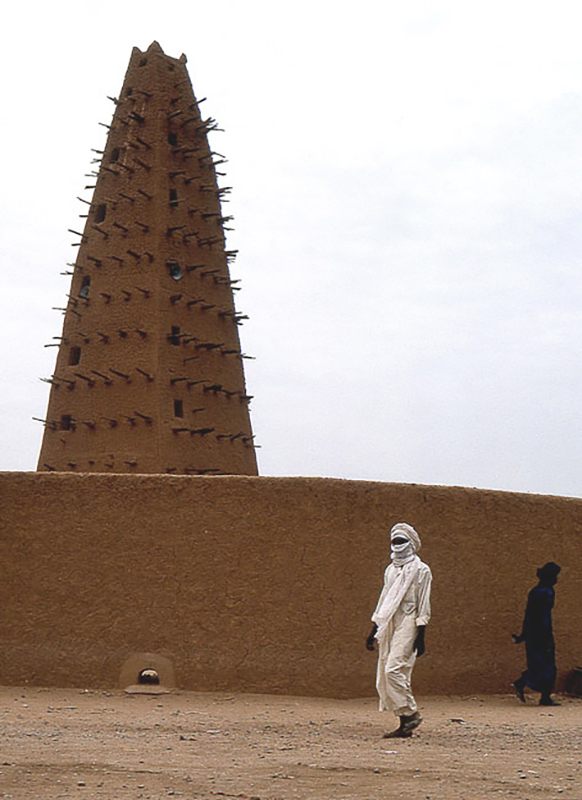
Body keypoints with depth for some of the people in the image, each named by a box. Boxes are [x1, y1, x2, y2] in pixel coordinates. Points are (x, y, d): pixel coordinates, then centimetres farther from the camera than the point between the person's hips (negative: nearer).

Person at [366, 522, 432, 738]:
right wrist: (374, 631, 22)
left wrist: (420, 636, -11)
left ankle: (411, 714, -10)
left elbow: (423, 606, -5)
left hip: (408, 623, -7)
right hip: (389, 624, 7)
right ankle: (404, 724, 5)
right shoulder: (391, 570, 19)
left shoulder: (420, 570, -1)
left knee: (394, 669, -21)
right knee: (385, 675, 1)